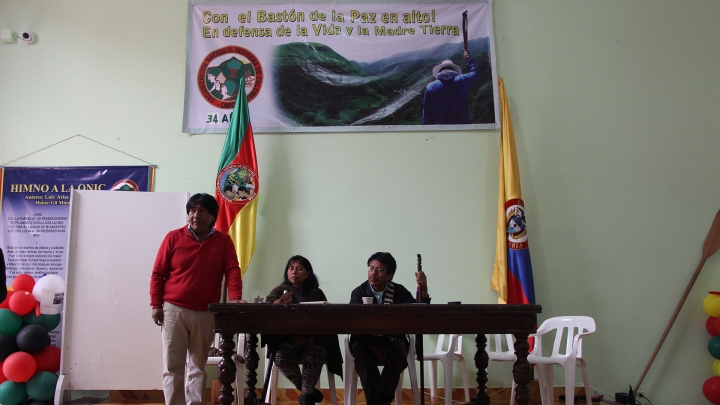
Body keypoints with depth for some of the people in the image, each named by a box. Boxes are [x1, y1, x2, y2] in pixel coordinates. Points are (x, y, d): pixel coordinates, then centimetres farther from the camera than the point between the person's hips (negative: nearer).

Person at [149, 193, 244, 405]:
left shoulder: (224, 241, 4)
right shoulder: (174, 237, 2)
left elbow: (232, 271, -4)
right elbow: (158, 273, 3)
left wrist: (235, 298, -20)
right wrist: (156, 304, -4)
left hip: (206, 314, 1)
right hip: (174, 310, -1)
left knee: (198, 366, 9)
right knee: (172, 365, -1)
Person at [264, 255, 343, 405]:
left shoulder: (316, 293, 15)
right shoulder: (279, 291, 11)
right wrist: (279, 302, -31)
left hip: (312, 341, 0)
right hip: (287, 340, 0)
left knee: (315, 354, -33)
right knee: (282, 356, -32)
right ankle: (308, 391, -7)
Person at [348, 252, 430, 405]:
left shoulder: (399, 291, 3)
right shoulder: (358, 292, 0)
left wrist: (423, 289, -21)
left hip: (392, 341, 1)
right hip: (366, 341, 0)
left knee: (400, 348, -32)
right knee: (359, 348, -33)